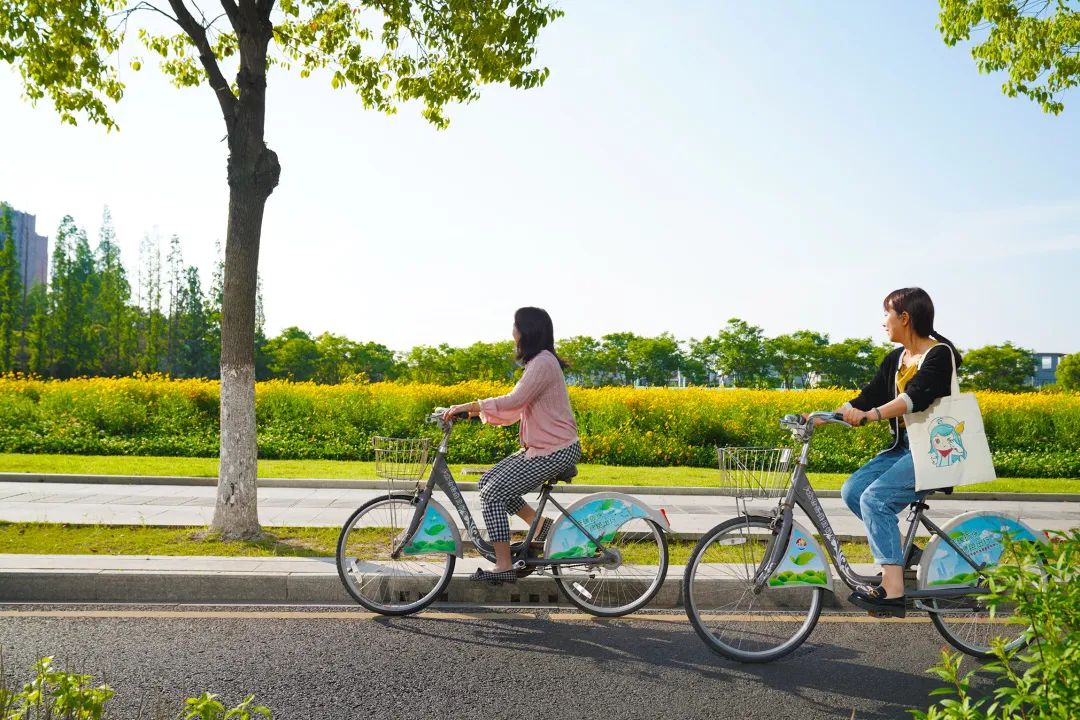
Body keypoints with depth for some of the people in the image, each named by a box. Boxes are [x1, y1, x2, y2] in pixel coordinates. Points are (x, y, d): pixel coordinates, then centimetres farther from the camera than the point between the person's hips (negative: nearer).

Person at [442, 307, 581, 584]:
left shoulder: (543, 363, -17)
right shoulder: (537, 363, 17)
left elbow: (514, 402, -24)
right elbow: (516, 407, 13)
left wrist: (468, 406, -20)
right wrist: (472, 410, 5)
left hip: (555, 452, -10)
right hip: (540, 447, 10)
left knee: (492, 494, -11)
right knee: (488, 480, 6)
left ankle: (503, 568, -5)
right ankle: (540, 525, 12)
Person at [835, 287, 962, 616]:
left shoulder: (940, 354, -11)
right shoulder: (896, 359, 14)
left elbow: (916, 396, -27)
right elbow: (870, 396, 8)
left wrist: (872, 414, -41)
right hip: (903, 447, 8)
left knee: (875, 498, -23)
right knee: (852, 490, -7)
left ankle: (893, 593, -22)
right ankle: (904, 553, 5)